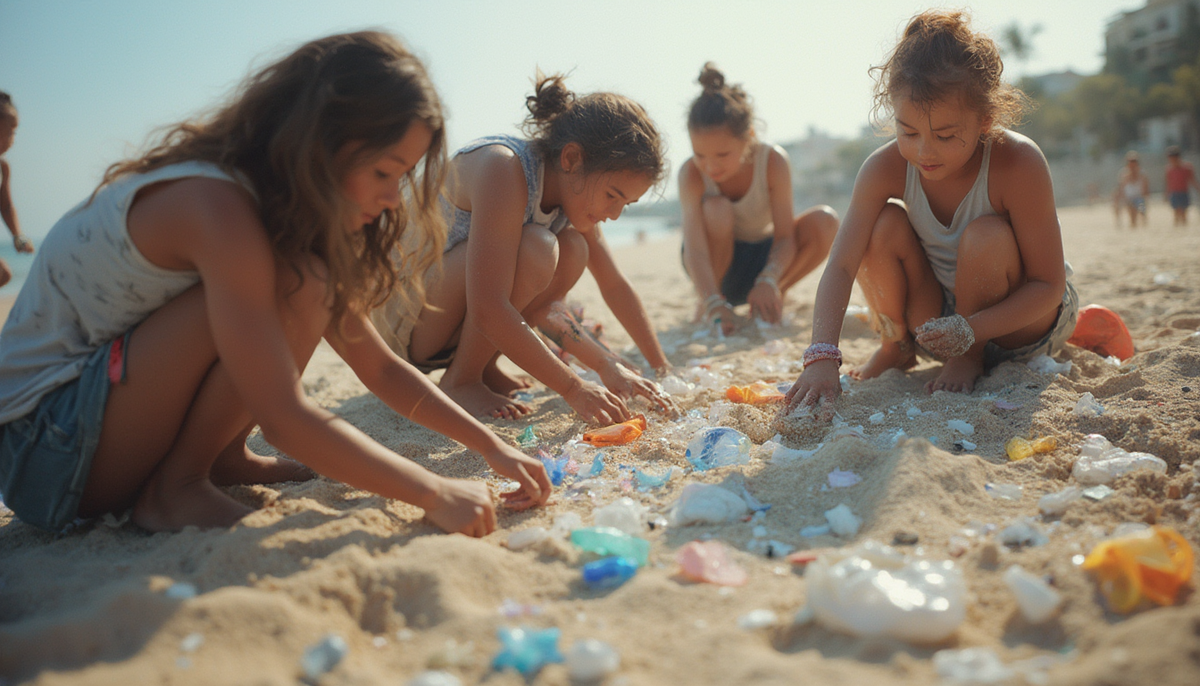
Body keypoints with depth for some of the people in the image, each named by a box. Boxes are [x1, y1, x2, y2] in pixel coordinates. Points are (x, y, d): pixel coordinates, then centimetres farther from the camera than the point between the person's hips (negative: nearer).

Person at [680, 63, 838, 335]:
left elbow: (785, 237, -24)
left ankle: (776, 294, -2)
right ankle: (706, 300, -11)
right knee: (717, 209, -35)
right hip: (718, 261, -2)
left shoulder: (773, 161, -23)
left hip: (764, 256, 2)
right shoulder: (691, 174, -26)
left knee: (824, 221, -25)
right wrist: (715, 304, -52)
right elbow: (694, 249, -37)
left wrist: (768, 282, -44)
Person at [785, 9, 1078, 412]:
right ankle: (895, 348, 0)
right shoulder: (885, 168, -21)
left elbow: (1049, 284, -23)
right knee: (885, 224, -22)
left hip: (1023, 321, -2)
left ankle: (972, 359, -8)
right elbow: (840, 267, -29)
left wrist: (970, 331, -38)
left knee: (986, 237, -33)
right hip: (940, 317, 3)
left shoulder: (1018, 164, -28)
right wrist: (822, 358, -43)